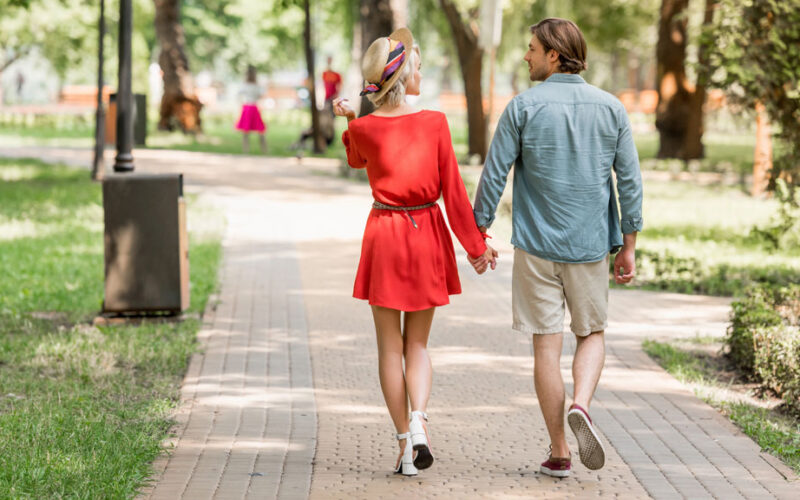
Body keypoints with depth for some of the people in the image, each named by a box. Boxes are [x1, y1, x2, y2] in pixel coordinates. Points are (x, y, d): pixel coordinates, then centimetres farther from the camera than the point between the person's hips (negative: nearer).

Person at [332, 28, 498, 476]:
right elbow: (453, 191, -6)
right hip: (427, 235, 0)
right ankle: (419, 419, -14)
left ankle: (406, 442, 6)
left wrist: (350, 121, 21)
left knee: (391, 347, 8)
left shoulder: (362, 129, -5)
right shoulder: (434, 123, -9)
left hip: (383, 235, 0)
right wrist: (476, 244, 1)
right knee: (418, 344, 12)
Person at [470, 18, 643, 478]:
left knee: (547, 344, 5)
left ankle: (559, 453, 8)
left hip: (536, 246, -2)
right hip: (591, 246, 2)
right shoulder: (611, 108, 0)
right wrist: (628, 246, 7)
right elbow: (630, 181, 0)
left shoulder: (523, 107, -7)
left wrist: (478, 234, 5)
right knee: (593, 334, 17)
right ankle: (581, 406, -11)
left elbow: (494, 175, -6)